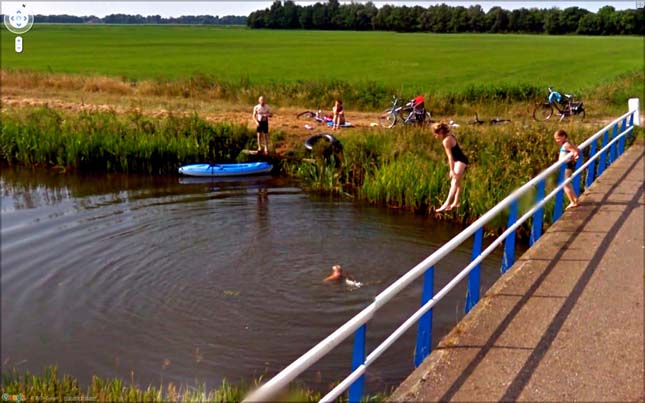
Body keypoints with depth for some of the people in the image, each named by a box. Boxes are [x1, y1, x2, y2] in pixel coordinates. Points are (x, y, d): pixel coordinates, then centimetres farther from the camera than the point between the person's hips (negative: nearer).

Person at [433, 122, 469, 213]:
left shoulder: (446, 141, -19)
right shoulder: (450, 136, 10)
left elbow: (450, 156, -21)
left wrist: (451, 170, -20)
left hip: (460, 161, -11)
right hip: (461, 160, 11)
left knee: (454, 182, -18)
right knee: (457, 182, 17)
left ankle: (446, 204, -25)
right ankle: (456, 202, 26)